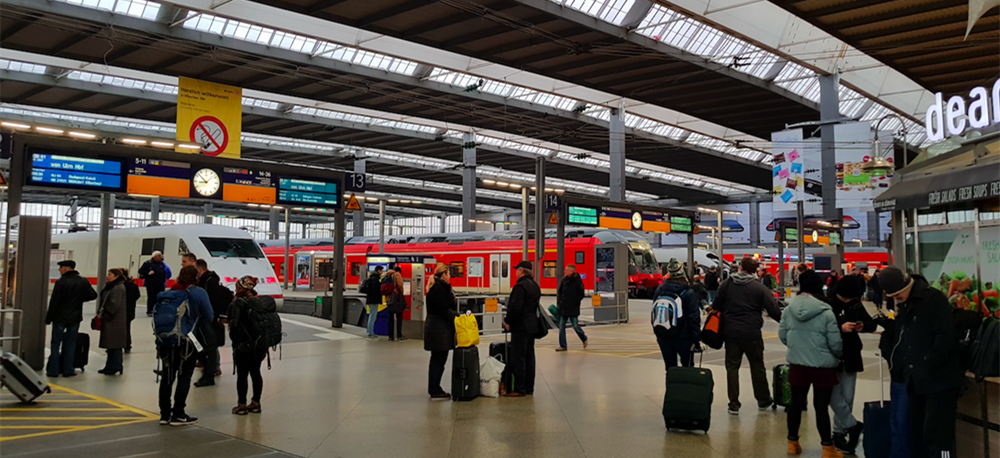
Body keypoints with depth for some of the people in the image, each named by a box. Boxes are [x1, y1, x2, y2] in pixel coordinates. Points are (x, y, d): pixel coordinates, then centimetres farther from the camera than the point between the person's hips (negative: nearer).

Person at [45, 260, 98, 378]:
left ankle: (53, 371, 8)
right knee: (70, 344, 9)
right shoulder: (83, 282, 0)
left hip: (60, 318, -3)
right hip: (75, 318, 3)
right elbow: (93, 295, 2)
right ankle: (68, 370, 11)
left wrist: (48, 318, -2)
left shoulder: (60, 282, -12)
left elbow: (54, 302, -10)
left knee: (55, 344, 6)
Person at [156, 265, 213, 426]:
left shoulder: (168, 293, 7)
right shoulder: (199, 293, -6)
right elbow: (209, 317, -6)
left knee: (167, 376, 12)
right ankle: (178, 414, 4)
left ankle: (165, 414, 16)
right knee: (184, 377, 3)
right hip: (187, 341, -5)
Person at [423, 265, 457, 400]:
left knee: (437, 359, 17)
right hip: (440, 329, -11)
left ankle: (433, 389, 25)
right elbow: (443, 309, -21)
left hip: (435, 327, 11)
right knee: (439, 360, -5)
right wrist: (458, 316, -14)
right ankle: (435, 392, 1)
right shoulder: (439, 289, -17)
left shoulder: (436, 287, 16)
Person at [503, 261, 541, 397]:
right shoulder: (535, 286, 13)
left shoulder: (520, 286, -17)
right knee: (529, 357, 13)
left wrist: (508, 321, -10)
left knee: (518, 358, -5)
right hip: (532, 326, 10)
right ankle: (529, 387, 18)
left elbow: (515, 307, -24)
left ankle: (519, 389, -3)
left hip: (520, 327, -10)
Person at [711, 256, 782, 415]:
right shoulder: (760, 288, -5)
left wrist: (719, 329, 14)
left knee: (732, 367, 7)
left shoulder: (726, 284, 2)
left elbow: (716, 307, 3)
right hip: (752, 333, -1)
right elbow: (773, 310, -6)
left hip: (730, 332, 1)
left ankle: (734, 404, 5)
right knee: (757, 366, 14)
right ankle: (763, 400, 26)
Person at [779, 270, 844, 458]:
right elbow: (835, 343, -11)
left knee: (796, 403, 15)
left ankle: (792, 443, 26)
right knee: (821, 407, 5)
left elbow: (782, 336, 2)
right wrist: (838, 356, 11)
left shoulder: (788, 309, -6)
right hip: (823, 366, -3)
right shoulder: (826, 313, -16)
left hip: (797, 364, 3)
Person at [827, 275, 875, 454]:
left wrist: (863, 326, -13)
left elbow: (872, 323, 9)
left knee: (847, 398, 9)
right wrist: (840, 328, -30)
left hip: (850, 357, 5)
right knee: (834, 396, -8)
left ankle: (839, 433, 21)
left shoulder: (856, 304, 3)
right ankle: (853, 426, 13)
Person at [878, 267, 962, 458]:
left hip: (939, 381, -8)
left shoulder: (934, 299, -10)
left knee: (936, 435, -9)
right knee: (917, 434, 13)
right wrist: (897, 367, 7)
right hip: (916, 381, 8)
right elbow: (899, 340, 20)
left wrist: (926, 368, -19)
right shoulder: (905, 306, 15)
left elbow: (945, 338, -19)